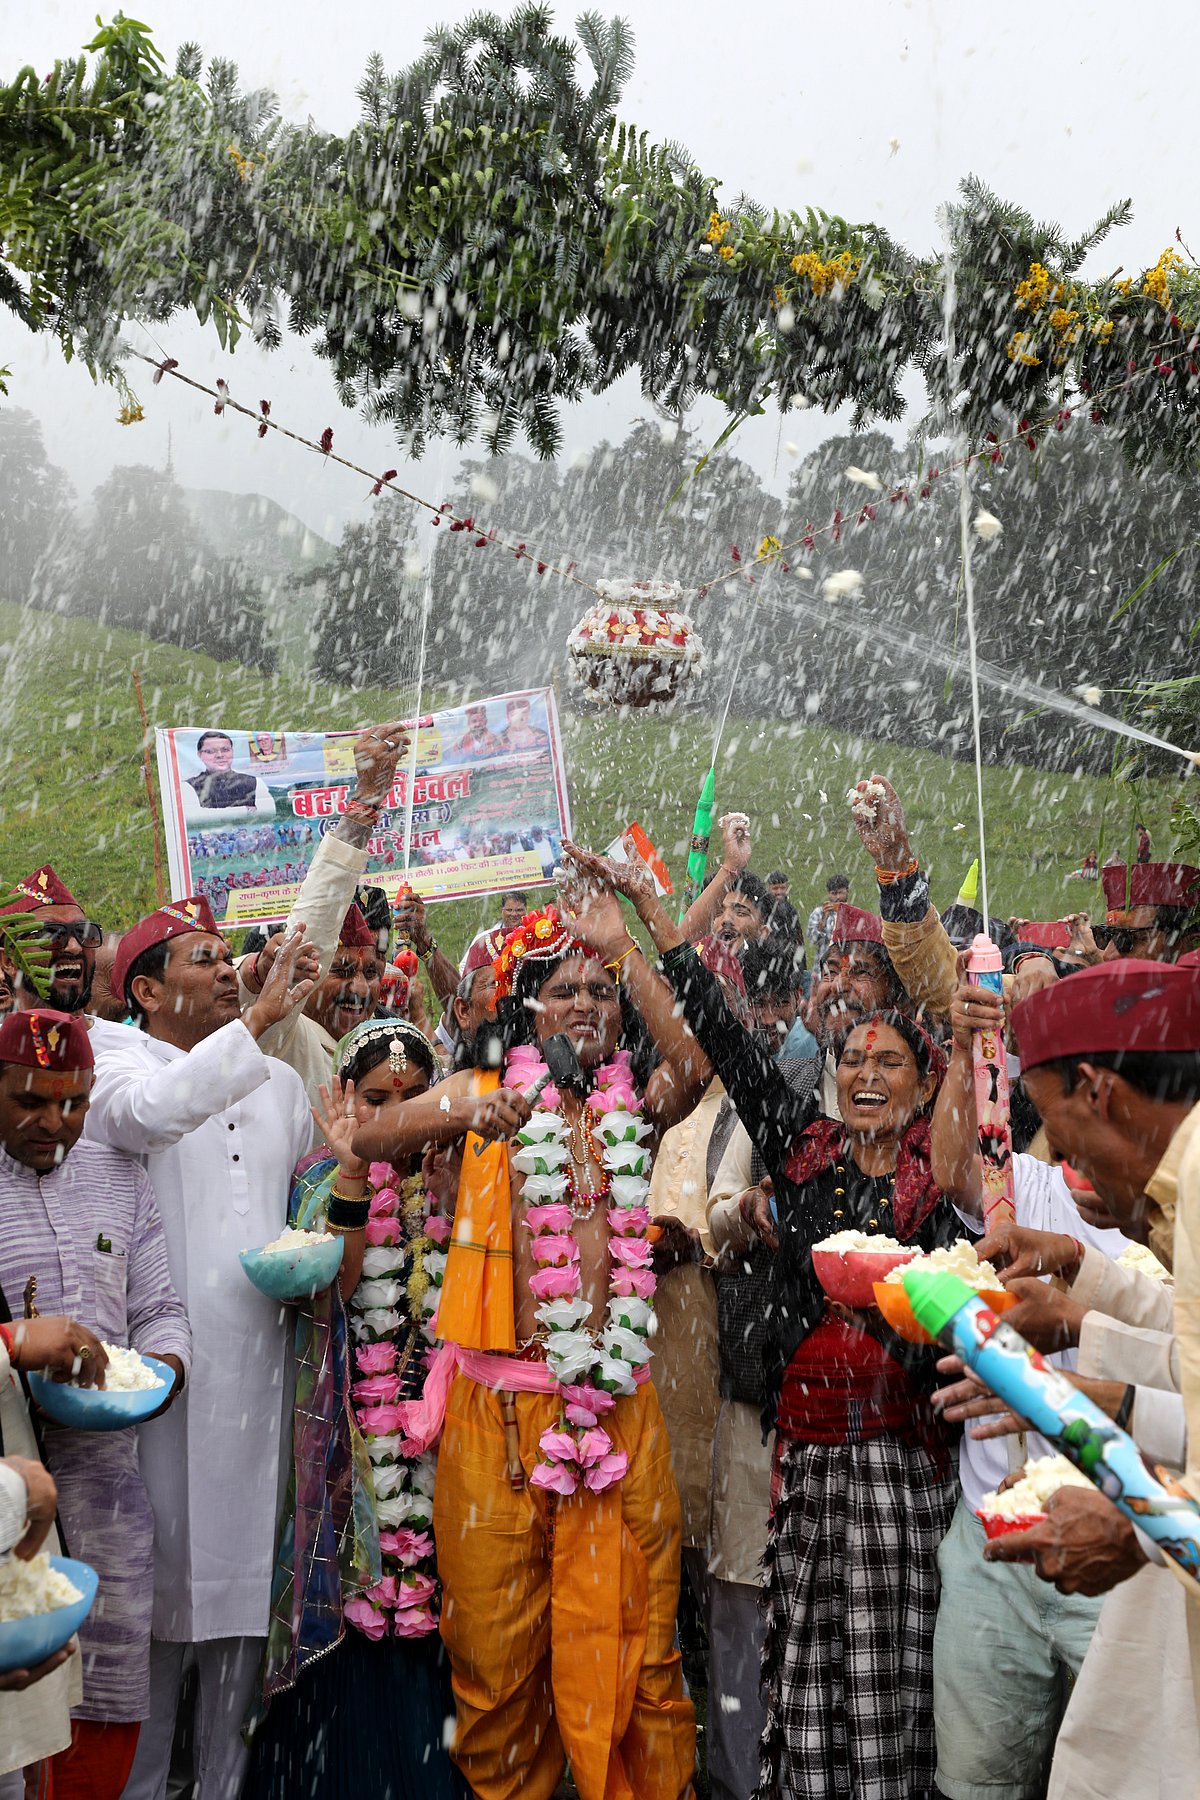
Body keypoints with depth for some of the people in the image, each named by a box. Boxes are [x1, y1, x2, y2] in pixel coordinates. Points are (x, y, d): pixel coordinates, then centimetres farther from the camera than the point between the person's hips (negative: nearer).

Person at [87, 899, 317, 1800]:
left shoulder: (280, 1081, 16)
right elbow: (149, 1113, -25)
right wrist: (261, 1018, -24)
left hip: (258, 1363, 5)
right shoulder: (115, 1064, -1)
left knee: (244, 1572, 10)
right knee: (159, 1571, 0)